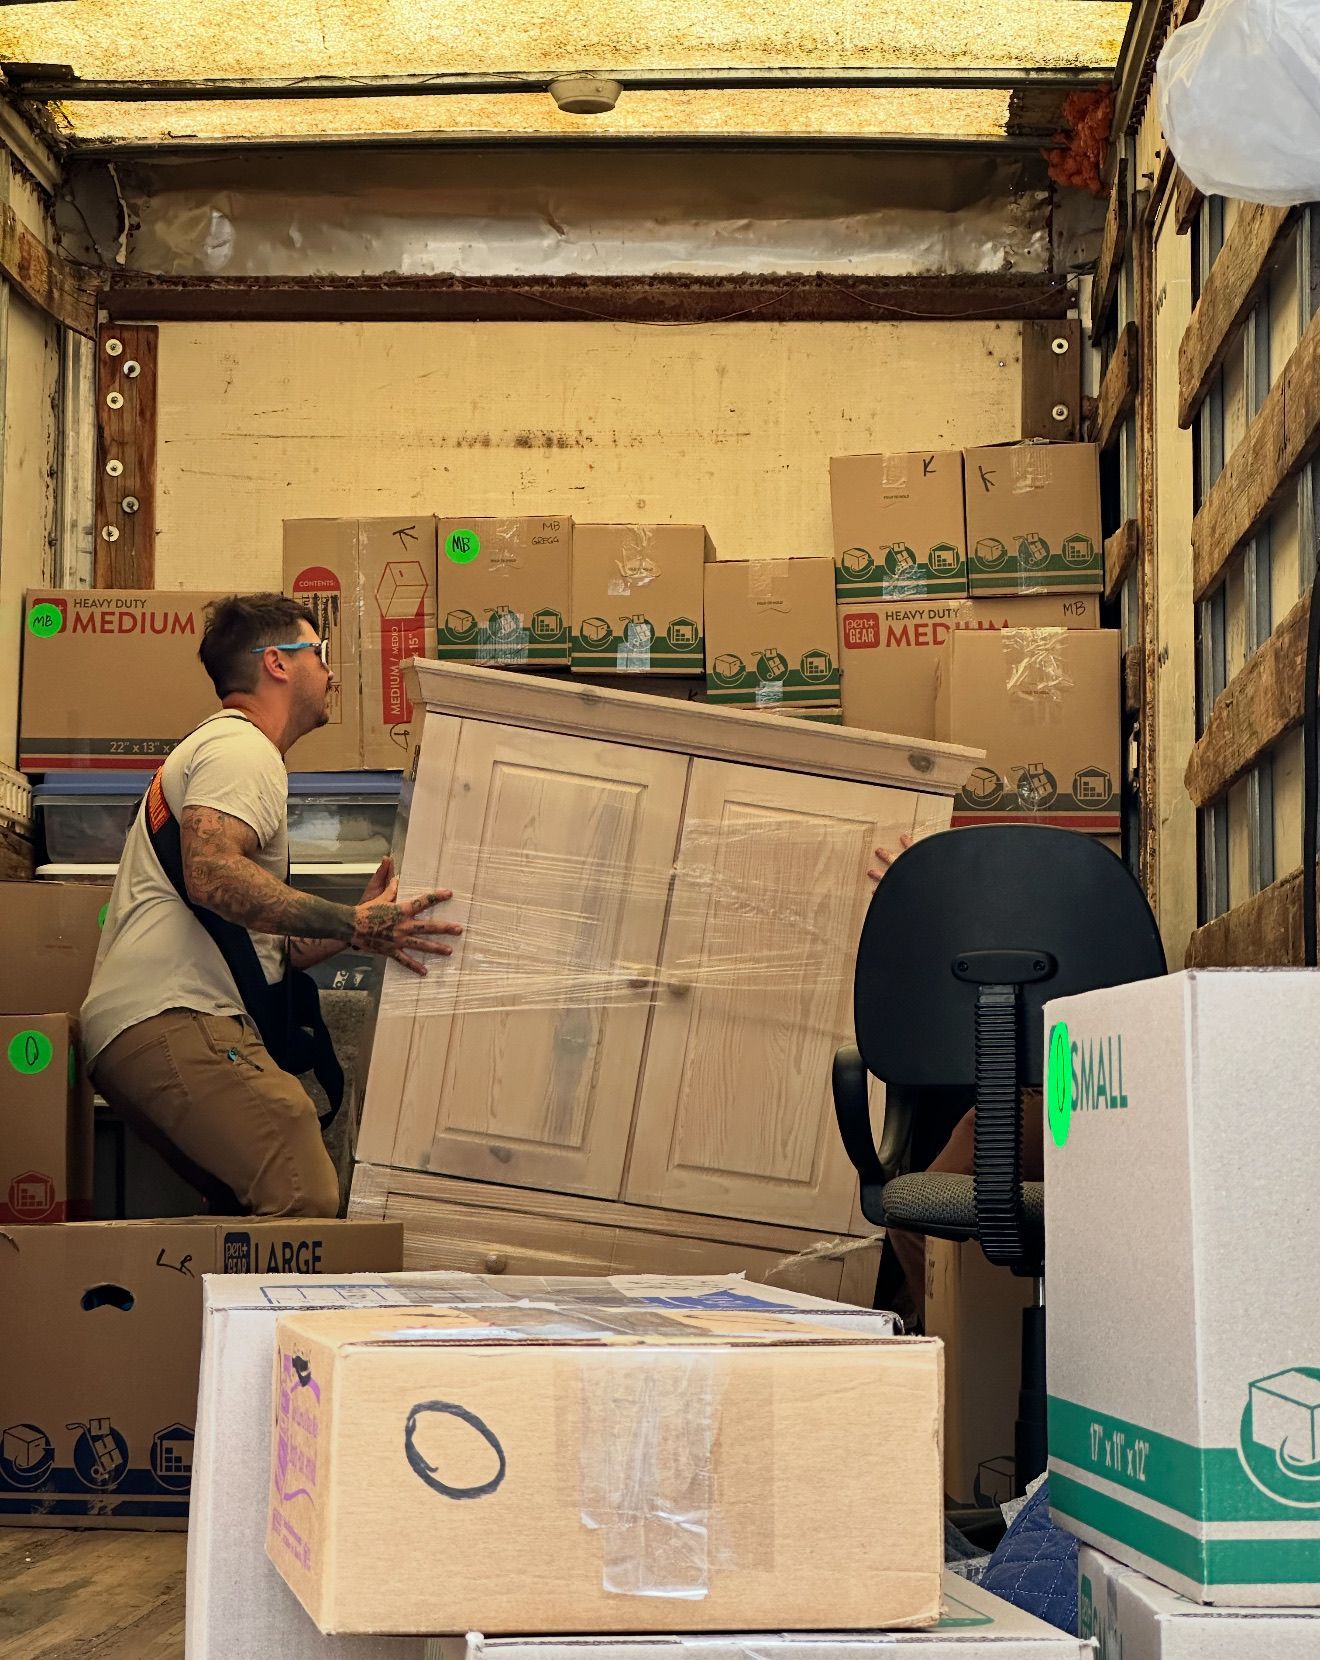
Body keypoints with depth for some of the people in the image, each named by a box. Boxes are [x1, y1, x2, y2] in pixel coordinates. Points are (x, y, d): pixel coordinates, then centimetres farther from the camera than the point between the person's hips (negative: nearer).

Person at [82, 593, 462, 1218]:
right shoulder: (240, 747, 0)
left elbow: (267, 952, 28)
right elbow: (211, 874, -21)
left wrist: (363, 920, 19)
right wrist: (352, 925, -17)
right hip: (172, 1023, -11)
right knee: (312, 1209, -21)